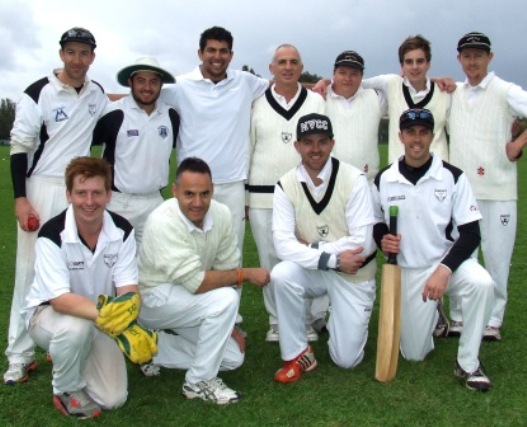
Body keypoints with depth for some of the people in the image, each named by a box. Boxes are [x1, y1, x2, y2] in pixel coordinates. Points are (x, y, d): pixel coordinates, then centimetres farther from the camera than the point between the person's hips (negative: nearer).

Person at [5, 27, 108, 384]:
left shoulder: (98, 94, 7)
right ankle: (20, 355, 8)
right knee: (32, 271, -1)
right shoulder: (39, 93, -7)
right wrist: (20, 198, -13)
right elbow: (20, 147, -8)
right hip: (42, 190, -4)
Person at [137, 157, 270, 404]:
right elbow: (195, 282, -33)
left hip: (190, 300, 7)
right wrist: (246, 274, -25)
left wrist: (229, 324, -2)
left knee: (233, 357, 1)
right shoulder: (163, 222, -30)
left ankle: (154, 349, 12)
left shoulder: (221, 214, -12)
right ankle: (200, 382, -12)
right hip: (153, 298, -7)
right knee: (225, 300, -29)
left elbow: (227, 269, -3)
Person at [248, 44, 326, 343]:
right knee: (271, 261, 6)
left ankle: (310, 321, 13)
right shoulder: (257, 104, 8)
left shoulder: (317, 101, 7)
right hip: (264, 197, 1)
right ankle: (277, 321, 18)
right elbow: (245, 149, 11)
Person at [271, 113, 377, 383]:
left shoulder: (354, 180, -17)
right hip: (312, 271, 2)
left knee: (346, 360, -2)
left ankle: (338, 317, 33)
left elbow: (363, 243, -21)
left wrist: (312, 247, -18)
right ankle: (297, 354, -12)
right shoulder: (286, 186, -12)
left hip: (353, 275, -1)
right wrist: (333, 259, -27)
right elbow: (283, 245, -20)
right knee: (281, 275, -33)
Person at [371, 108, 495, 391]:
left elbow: (471, 234, -11)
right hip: (408, 271, 2)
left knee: (482, 284, -35)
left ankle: (468, 363, -14)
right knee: (414, 353, 2)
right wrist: (382, 240, -13)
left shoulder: (453, 177, -9)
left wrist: (444, 270, -25)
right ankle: (432, 314, 38)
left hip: (448, 262, -1)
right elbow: (376, 223, 11)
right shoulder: (383, 180, -4)